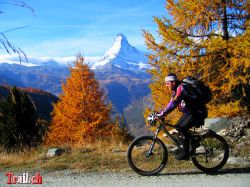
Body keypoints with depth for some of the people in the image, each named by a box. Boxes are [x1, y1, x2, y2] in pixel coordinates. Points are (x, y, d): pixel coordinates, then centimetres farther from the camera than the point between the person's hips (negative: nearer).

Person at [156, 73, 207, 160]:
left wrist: (162, 114, -33)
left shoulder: (181, 88, -23)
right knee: (178, 127, 6)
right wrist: (160, 113, 2)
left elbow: (173, 104, -32)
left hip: (198, 113, -10)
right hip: (189, 112, 10)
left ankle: (185, 153, -10)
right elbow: (171, 103, 11)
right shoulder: (176, 90, 8)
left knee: (182, 128, -19)